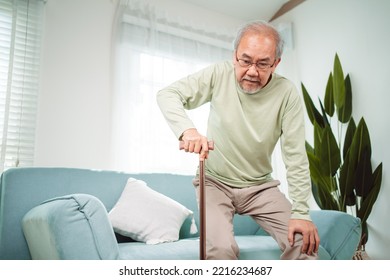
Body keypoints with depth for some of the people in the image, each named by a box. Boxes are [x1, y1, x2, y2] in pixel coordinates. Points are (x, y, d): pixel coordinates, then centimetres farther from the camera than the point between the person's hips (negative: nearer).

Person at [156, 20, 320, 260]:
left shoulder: (286, 93, -14)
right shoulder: (219, 75, -12)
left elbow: (296, 157, -14)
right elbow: (167, 94, -12)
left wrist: (300, 213, -19)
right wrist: (187, 129, -33)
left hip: (261, 186, 1)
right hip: (215, 182, -1)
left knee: (306, 241, -13)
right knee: (220, 247, -24)